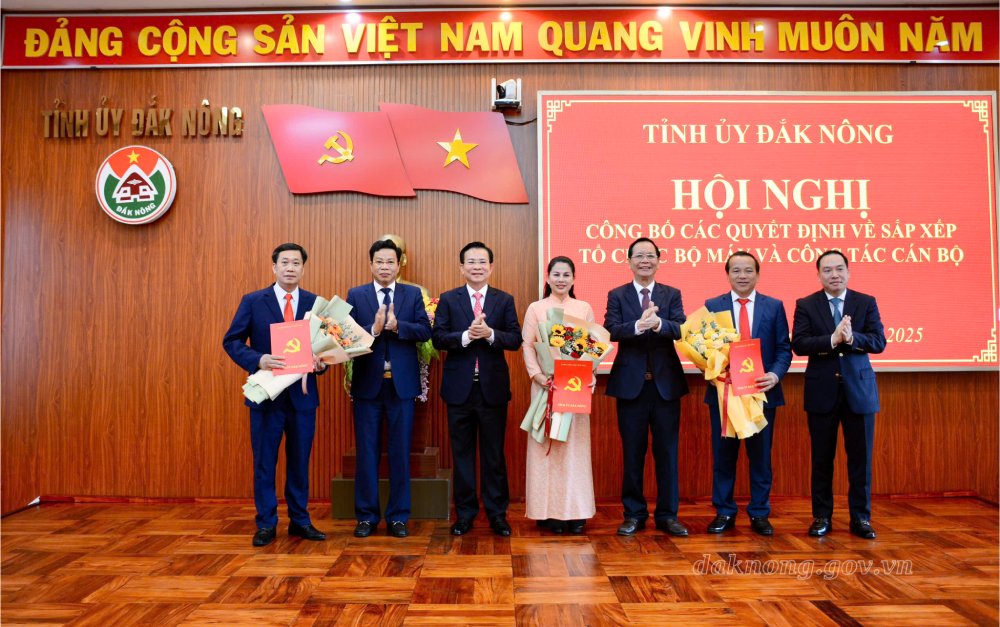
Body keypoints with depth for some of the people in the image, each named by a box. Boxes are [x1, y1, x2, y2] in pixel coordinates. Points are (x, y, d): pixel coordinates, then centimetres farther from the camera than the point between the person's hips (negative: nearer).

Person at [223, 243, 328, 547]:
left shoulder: (316, 303, 4)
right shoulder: (253, 301, 0)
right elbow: (231, 341, -2)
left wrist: (321, 360, -14)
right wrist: (258, 360, -19)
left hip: (302, 393, 2)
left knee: (300, 460, 11)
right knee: (264, 461, 6)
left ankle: (300, 520, 24)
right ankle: (266, 524, 19)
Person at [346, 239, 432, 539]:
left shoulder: (413, 294, 5)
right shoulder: (355, 295, 4)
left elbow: (425, 331, -6)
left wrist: (397, 326, -21)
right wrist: (374, 329, -22)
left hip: (402, 382, 0)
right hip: (367, 382, 0)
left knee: (400, 452, 7)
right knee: (367, 451, 7)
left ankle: (398, 517, 18)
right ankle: (366, 516, 20)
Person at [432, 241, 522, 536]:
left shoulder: (505, 300, 4)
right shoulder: (448, 299, 3)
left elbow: (516, 339, -4)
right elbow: (438, 338, -6)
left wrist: (490, 333, -21)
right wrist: (467, 335, -21)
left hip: (493, 387, 0)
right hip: (460, 387, 0)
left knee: (494, 452, 8)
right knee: (462, 452, 9)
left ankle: (497, 513, 19)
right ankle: (465, 512, 21)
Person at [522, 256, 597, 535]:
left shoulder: (584, 308, 10)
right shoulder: (535, 308, 6)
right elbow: (527, 346, 0)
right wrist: (537, 375, -14)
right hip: (546, 384, -1)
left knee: (575, 445, 3)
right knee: (546, 445, 1)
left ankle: (576, 511, 10)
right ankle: (549, 511, 7)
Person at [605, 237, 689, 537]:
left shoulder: (672, 294, 6)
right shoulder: (617, 295, 3)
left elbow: (681, 330, -10)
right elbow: (611, 330, -13)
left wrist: (658, 323, -31)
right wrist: (638, 326, -32)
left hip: (666, 383, 1)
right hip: (631, 383, -1)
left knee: (667, 452, 7)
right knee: (632, 453, 8)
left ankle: (667, 514, 20)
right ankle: (634, 514, 21)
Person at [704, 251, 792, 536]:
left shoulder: (774, 306, 5)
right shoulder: (712, 306, 3)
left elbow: (784, 349, 2)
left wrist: (775, 375, -16)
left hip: (762, 391, 0)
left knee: (761, 456, 9)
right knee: (723, 455, 7)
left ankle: (760, 514, 22)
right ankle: (724, 512, 20)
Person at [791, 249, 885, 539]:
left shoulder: (867, 302, 4)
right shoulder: (805, 305, 2)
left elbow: (879, 342, -5)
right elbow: (798, 344, -10)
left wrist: (852, 338, -23)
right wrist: (832, 340, -23)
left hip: (859, 388, 1)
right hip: (822, 390, -1)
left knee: (860, 457, 6)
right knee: (822, 458, 7)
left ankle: (860, 518, 18)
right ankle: (822, 517, 18)